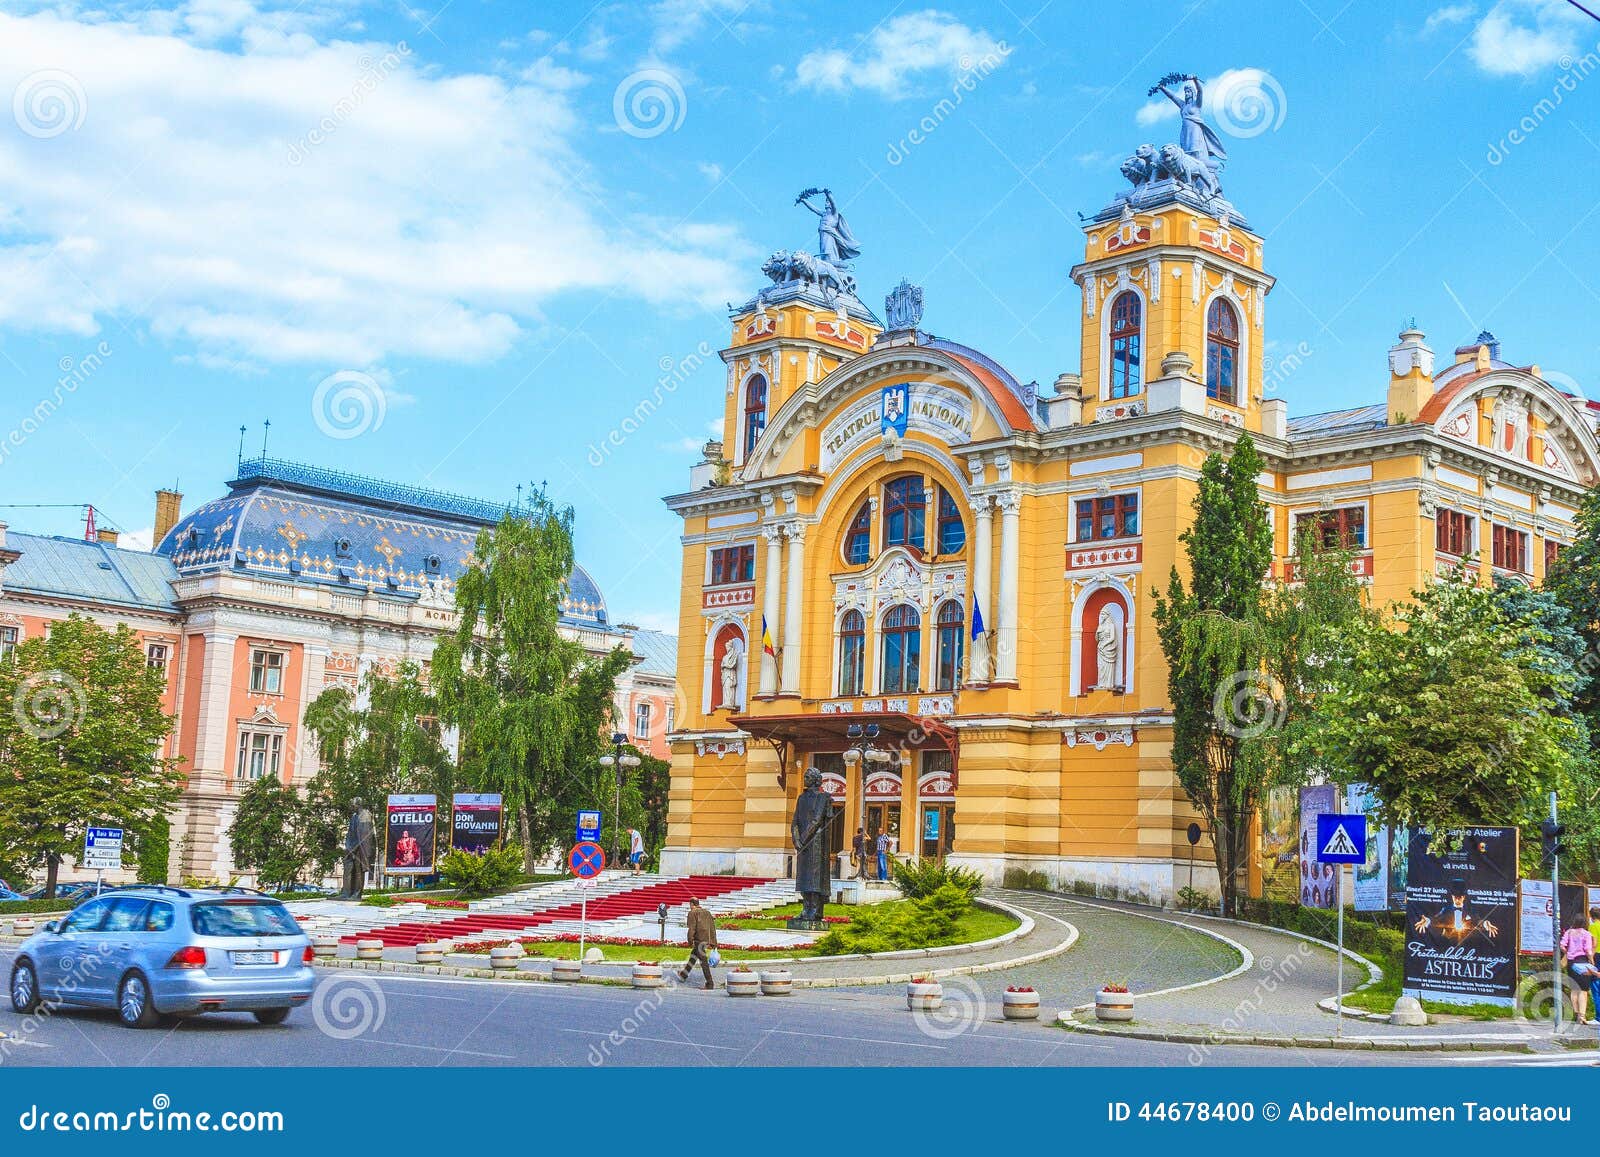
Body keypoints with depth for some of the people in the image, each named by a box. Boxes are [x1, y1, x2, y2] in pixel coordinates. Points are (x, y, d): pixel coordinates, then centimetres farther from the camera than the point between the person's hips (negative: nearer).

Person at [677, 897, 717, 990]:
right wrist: (713, 943, 16)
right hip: (707, 940, 8)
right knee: (693, 955, 25)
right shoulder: (707, 912, 18)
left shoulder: (692, 913, -4)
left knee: (703, 961, -6)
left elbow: (692, 928, -14)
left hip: (699, 940, -8)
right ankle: (683, 975, 39)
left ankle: (710, 984, -8)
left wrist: (690, 941, -9)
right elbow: (712, 928, 15)